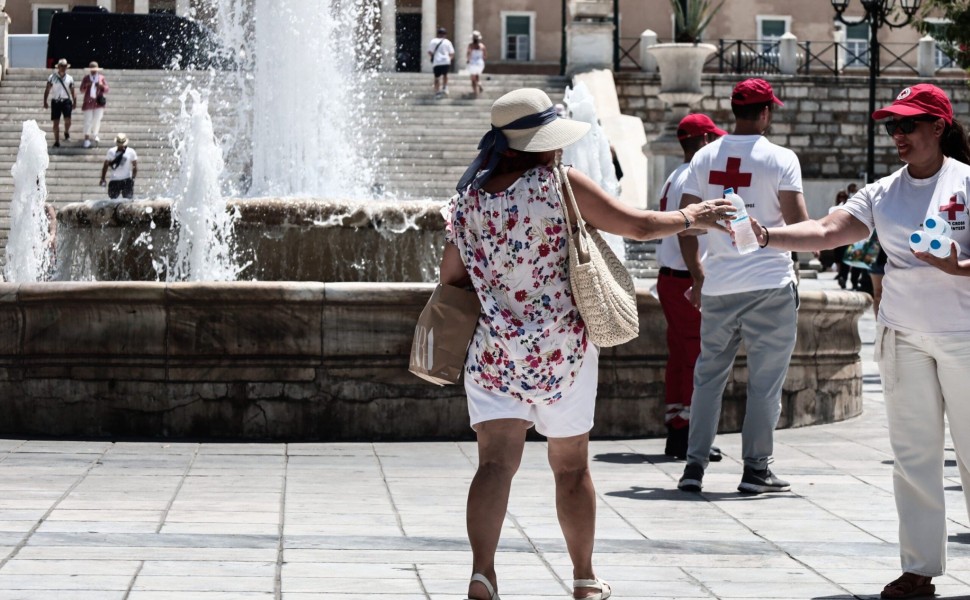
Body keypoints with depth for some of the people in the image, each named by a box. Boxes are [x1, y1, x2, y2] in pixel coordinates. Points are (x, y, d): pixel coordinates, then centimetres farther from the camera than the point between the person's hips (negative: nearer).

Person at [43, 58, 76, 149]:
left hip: (66, 101, 0)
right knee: (56, 122, 1)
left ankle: (67, 132, 21)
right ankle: (57, 141, 10)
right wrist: (45, 102, -2)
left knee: (67, 120, -12)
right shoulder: (52, 77, 2)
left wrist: (74, 102, 0)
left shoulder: (69, 78, 6)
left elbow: (72, 91, 9)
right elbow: (47, 90, 4)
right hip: (55, 101, 0)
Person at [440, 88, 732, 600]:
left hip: (493, 350, 2)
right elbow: (638, 225, -7)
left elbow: (452, 275, 11)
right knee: (571, 466, 12)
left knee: (496, 461, -4)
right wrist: (692, 217, 9)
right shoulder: (560, 185, -11)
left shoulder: (469, 196, 3)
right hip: (560, 350, -2)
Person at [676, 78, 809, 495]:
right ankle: (755, 469, 4)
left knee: (708, 375, 12)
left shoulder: (705, 158, 5)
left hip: (717, 287, 4)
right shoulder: (780, 159, -7)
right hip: (770, 285, -4)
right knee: (765, 380, 4)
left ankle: (695, 466, 8)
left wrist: (697, 274, 16)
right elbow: (797, 222, -11)